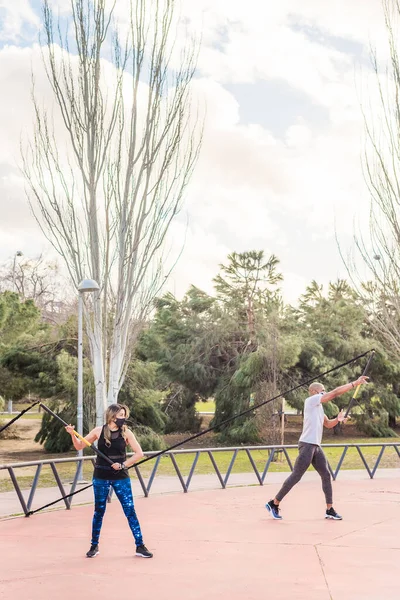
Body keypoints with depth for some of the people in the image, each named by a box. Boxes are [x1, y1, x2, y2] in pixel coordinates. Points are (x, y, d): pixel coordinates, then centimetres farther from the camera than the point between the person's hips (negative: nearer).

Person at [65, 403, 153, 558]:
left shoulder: (126, 433, -4)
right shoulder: (99, 431, -2)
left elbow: (139, 453, -6)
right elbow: (79, 446, 5)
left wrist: (123, 465, -14)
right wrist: (73, 434, -12)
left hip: (121, 477, 0)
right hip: (101, 477, 0)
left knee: (130, 510, -1)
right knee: (99, 511, 9)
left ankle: (140, 546, 6)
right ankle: (94, 546, 23)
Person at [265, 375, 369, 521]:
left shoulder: (318, 407, 20)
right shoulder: (311, 400, -6)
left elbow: (328, 424, 27)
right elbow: (335, 393, -12)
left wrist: (338, 419, 6)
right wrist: (354, 383, -9)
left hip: (316, 446, 10)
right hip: (307, 445, -10)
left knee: (326, 475, 6)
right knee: (296, 476, -7)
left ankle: (330, 510, 10)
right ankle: (274, 504, 1)